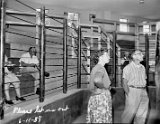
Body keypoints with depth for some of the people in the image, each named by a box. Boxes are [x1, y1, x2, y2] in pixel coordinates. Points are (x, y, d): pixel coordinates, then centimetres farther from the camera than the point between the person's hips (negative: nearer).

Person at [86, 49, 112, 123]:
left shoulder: (96, 67, 14)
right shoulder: (100, 68, -15)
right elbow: (97, 80, -38)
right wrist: (104, 87, -20)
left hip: (95, 97, 9)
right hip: (101, 97, -9)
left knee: (94, 120, 14)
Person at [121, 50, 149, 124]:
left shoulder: (142, 67, 13)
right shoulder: (128, 68, -6)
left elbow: (144, 80, 17)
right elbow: (124, 83, -9)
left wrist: (145, 92, 10)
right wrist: (128, 95, -14)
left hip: (143, 92, 6)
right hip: (132, 91, -6)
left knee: (142, 113, 7)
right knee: (130, 112, -3)